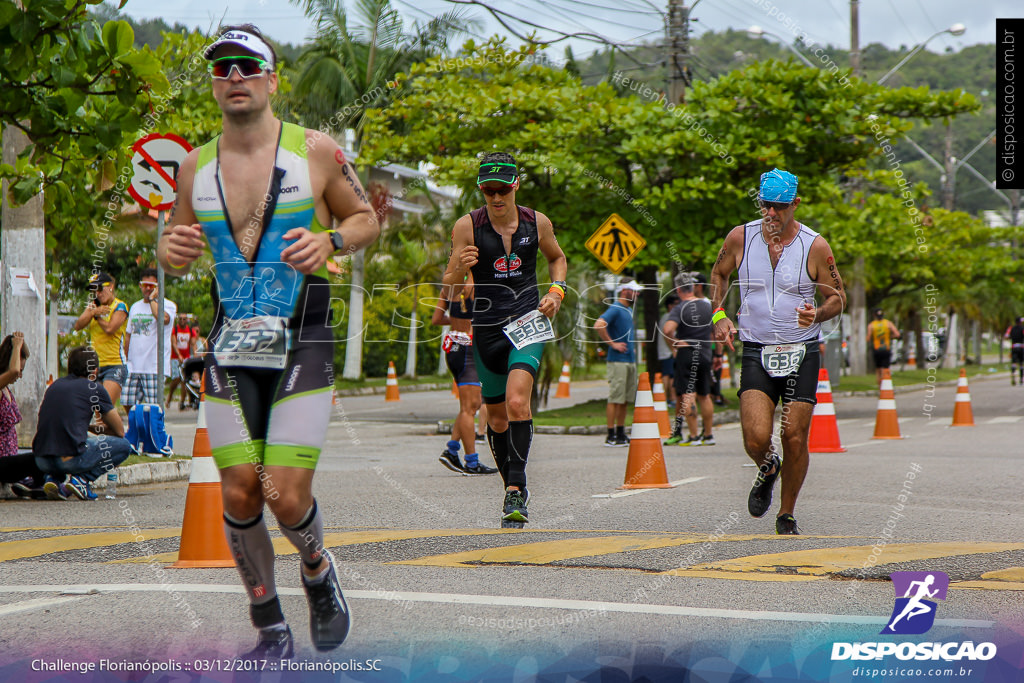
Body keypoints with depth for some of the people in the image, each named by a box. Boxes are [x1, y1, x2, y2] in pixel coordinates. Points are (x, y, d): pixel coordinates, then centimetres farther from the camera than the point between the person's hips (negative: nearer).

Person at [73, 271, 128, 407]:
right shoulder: (94, 305, 14)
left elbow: (109, 328, -17)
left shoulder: (120, 307, -3)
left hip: (115, 365, -6)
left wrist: (97, 315, -2)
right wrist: (93, 312, -13)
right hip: (95, 365, 6)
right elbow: (78, 325, 2)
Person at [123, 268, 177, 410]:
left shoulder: (168, 305, -2)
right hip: (133, 367, 6)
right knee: (128, 404, 3)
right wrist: (126, 358, 19)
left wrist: (152, 298, -13)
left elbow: (163, 318, -26)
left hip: (154, 368, -6)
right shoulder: (135, 307, 19)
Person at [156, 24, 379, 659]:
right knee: (239, 495, -2)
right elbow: (177, 250, 17)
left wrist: (329, 241, -13)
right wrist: (171, 252, -7)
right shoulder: (195, 165, 7)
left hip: (303, 342, -3)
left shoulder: (316, 150, -2)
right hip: (231, 344, 3)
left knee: (286, 497, -12)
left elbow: (368, 219, 8)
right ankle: (271, 629, 17)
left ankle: (318, 571, 23)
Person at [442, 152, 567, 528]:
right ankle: (513, 489, 29)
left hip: (527, 321, -1)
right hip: (487, 327, 1)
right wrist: (460, 267, -26)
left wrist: (556, 291, 2)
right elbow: (449, 285, -4)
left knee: (517, 402, -23)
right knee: (497, 418, 10)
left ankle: (516, 490, -20)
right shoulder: (467, 226, -7)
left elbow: (557, 258, 19)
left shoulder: (538, 222, -2)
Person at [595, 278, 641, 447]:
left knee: (625, 399, 11)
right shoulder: (615, 309, -11)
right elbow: (598, 325, -27)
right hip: (618, 361, -9)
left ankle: (621, 434, 17)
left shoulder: (629, 310, 17)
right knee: (615, 398, -7)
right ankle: (611, 436, -5)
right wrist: (612, 343, -20)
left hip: (630, 360, 9)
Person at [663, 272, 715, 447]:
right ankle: (708, 435, 19)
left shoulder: (680, 309, -12)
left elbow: (668, 329, -29)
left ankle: (694, 437, -7)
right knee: (704, 396, 14)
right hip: (705, 355, 6)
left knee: (686, 397, -3)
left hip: (686, 355, -6)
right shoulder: (708, 306, 6)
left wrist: (676, 342, -13)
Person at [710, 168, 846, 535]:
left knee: (795, 440, -2)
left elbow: (838, 298, 3)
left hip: (802, 353, 0)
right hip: (756, 352, 1)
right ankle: (767, 468, 23)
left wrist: (817, 315, -19)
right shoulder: (740, 238, -1)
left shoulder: (815, 246, -6)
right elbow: (719, 273, 18)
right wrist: (718, 315, 4)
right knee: (756, 439, -15)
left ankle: (786, 515, 19)